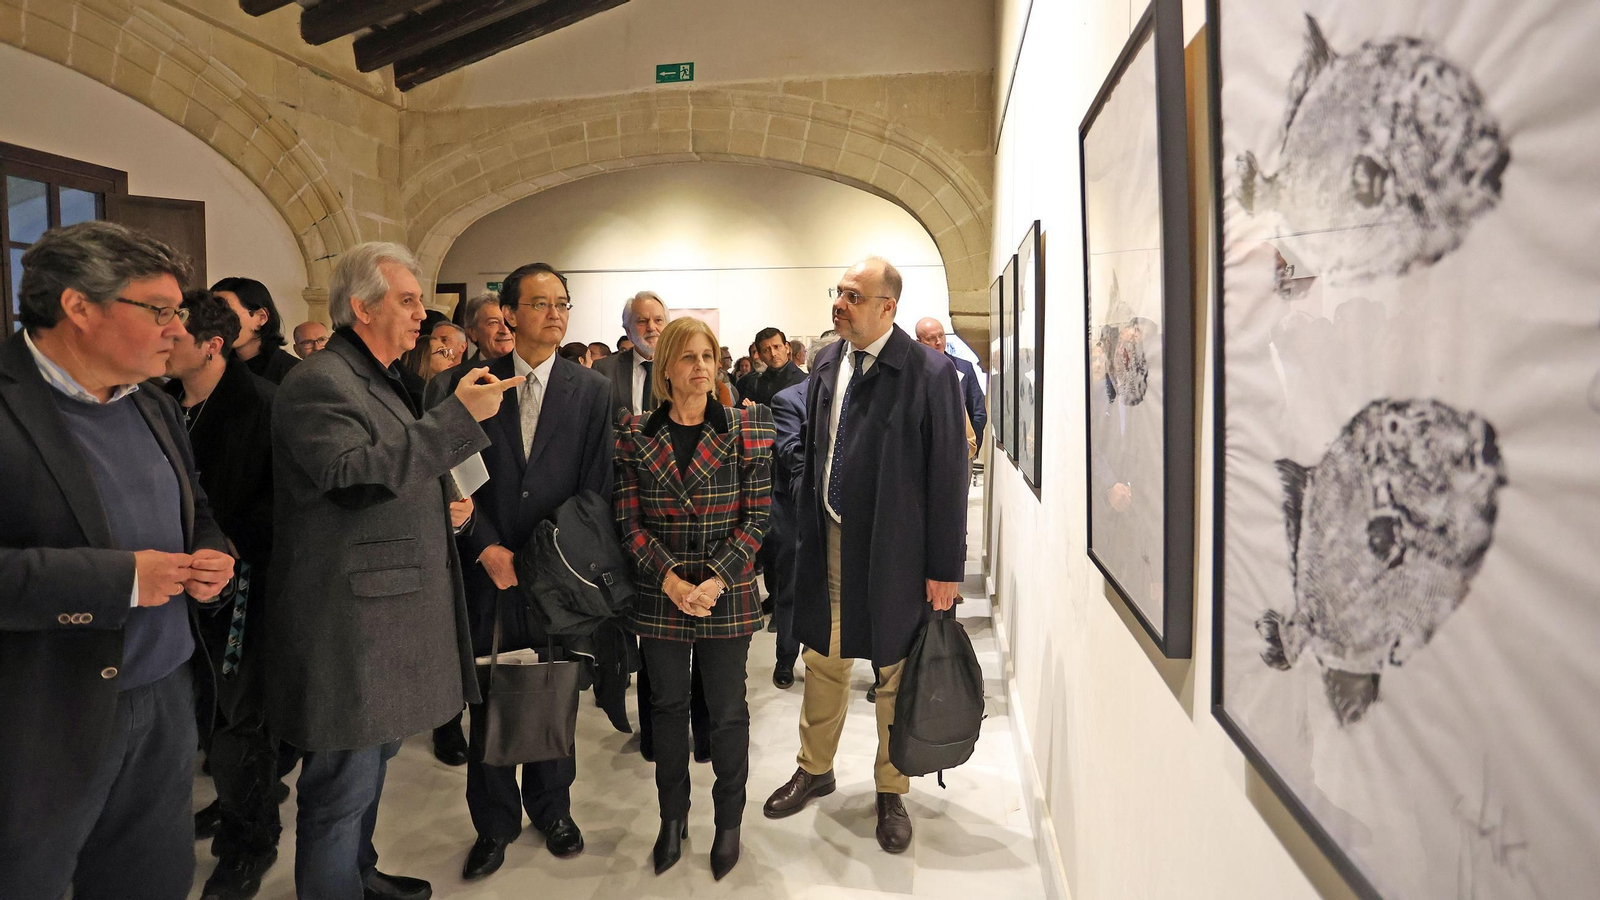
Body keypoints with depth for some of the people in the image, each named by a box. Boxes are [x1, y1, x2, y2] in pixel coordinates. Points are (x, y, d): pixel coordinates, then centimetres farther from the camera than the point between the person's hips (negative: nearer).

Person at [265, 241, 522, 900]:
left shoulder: (382, 379, 17)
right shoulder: (320, 383, -15)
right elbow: (356, 472, -28)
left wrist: (441, 508, 9)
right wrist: (460, 415, -27)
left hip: (386, 612, 10)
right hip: (347, 622, -10)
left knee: (372, 756, 23)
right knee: (344, 783, 1)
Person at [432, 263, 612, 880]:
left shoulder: (592, 391, 1)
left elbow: (595, 488, -1)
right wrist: (487, 548, -10)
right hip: (489, 571, 0)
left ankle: (551, 807, 35)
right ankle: (495, 823, 28)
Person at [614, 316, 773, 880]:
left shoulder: (746, 431, -3)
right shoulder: (635, 436, 0)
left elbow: (757, 516, -4)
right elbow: (629, 521, -1)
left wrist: (716, 580, -14)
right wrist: (671, 580, -13)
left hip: (727, 595, -1)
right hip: (659, 595, 1)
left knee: (727, 711, 9)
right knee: (667, 706, 15)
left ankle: (729, 822, 29)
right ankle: (672, 817, 34)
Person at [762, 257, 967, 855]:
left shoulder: (929, 372, -13)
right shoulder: (825, 365, 4)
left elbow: (948, 474, -12)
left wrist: (946, 566, -11)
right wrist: (807, 530, 9)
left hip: (894, 550, -5)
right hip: (829, 542, 5)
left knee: (895, 674, 12)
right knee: (823, 660, 19)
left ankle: (890, 792, 32)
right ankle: (815, 769, 40)